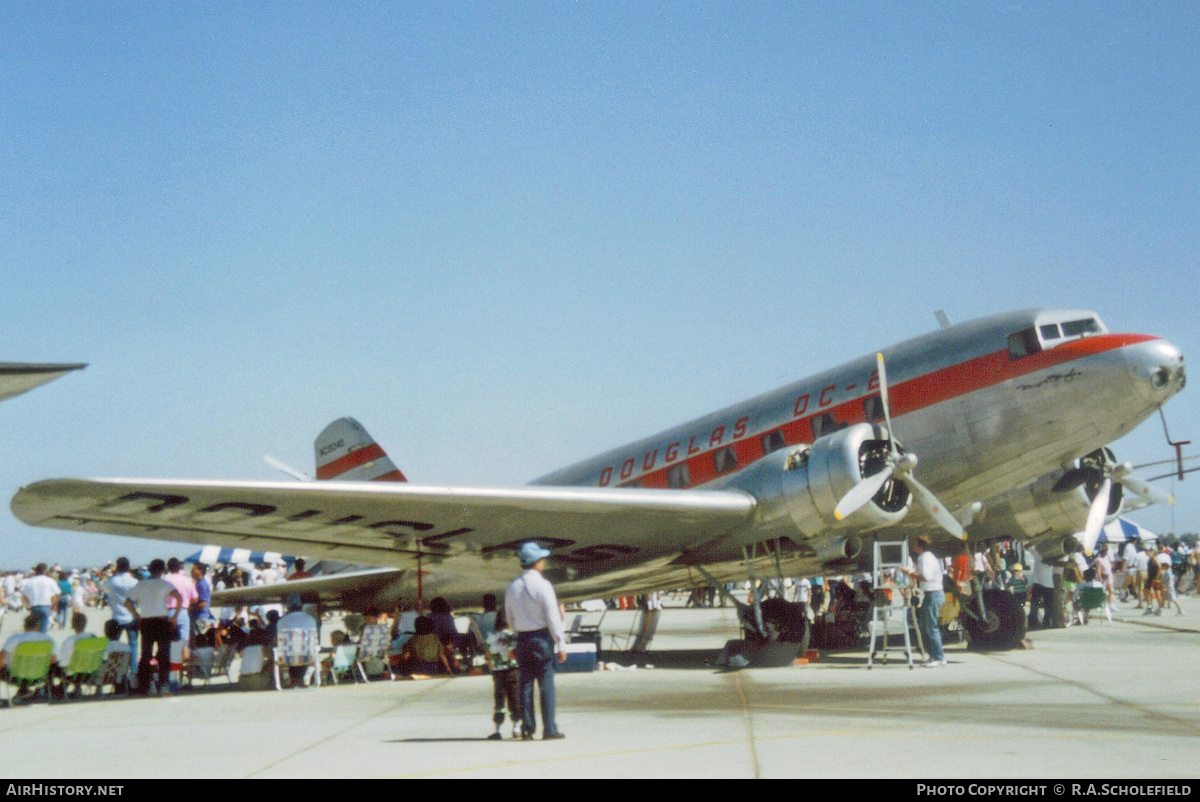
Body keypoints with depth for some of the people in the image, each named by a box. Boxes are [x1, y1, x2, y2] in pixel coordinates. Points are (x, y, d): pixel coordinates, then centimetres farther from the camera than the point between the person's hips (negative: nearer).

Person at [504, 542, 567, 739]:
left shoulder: (512, 587, 7)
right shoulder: (542, 585, -12)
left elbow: (510, 617, 13)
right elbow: (553, 616, -13)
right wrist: (561, 644, -10)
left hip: (522, 639, 5)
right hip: (542, 637, -5)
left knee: (525, 684, 8)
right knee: (546, 685, -1)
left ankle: (527, 729, 8)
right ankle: (549, 729, -1)